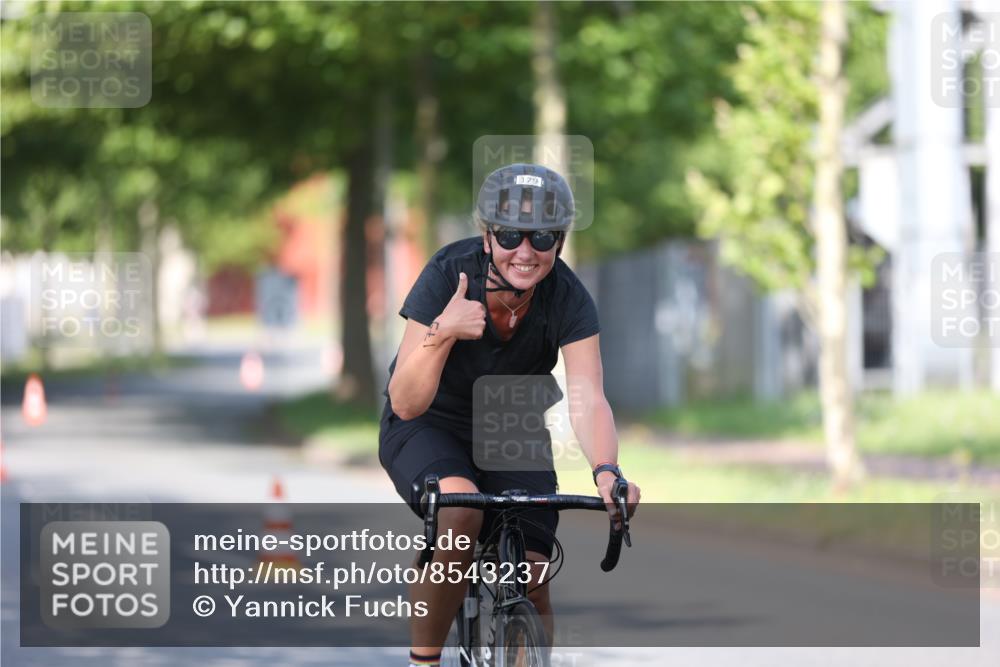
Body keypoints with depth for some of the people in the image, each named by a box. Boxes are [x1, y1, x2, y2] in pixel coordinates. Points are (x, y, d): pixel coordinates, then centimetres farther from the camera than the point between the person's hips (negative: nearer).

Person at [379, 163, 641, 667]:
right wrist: (441, 333, -44)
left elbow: (587, 398, -32)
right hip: (428, 428, -3)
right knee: (460, 512, -34)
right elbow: (406, 403, -27)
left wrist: (606, 472, -51)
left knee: (530, 583, -13)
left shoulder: (568, 300, -20)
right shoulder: (449, 275, -25)